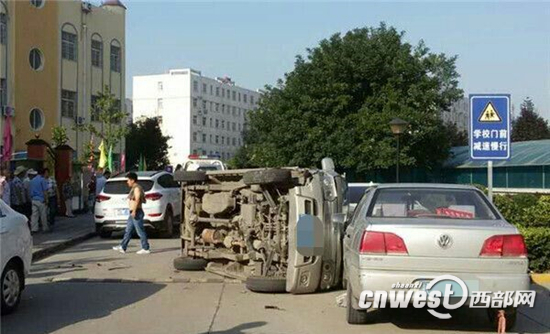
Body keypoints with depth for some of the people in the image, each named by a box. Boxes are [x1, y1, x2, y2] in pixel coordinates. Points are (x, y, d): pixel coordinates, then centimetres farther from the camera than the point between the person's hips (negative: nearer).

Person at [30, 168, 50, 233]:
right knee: (43, 215, 3)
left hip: (34, 200, 6)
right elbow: (45, 191, -13)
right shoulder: (43, 180, -9)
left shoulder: (32, 180, 13)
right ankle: (45, 228, 11)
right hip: (41, 200, -6)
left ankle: (34, 228, 1)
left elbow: (31, 191, 16)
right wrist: (46, 200, -11)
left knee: (34, 215, 4)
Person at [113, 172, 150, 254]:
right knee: (128, 231, 11)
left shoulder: (137, 188, -13)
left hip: (137, 213, -11)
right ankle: (123, 247, 15)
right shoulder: (134, 188, 17)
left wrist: (134, 211, -27)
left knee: (140, 231, -6)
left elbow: (137, 200, -23)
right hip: (133, 214, 11)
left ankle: (146, 249, -3)